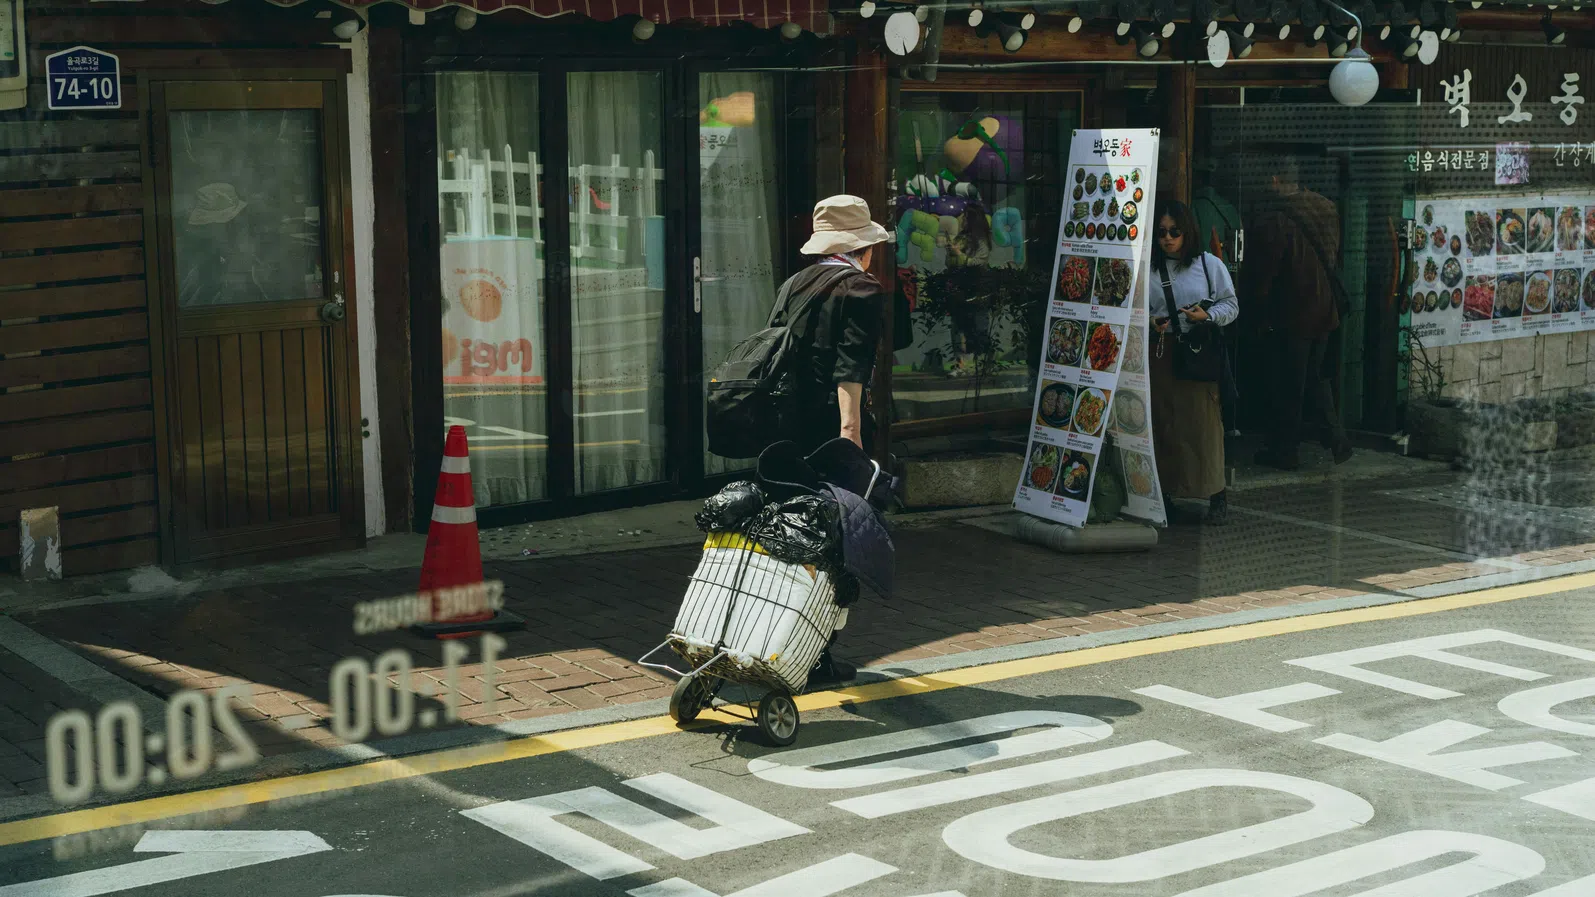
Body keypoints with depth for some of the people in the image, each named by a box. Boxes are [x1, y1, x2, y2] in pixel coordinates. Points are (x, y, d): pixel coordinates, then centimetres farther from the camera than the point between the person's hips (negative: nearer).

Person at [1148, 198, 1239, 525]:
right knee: (1161, 423, 2)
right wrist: (1149, 323, -8)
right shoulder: (1146, 269, 9)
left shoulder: (1210, 264, 5)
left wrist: (1207, 315, -10)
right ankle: (1163, 492, 11)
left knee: (1204, 421, -6)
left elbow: (1231, 306, 7)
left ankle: (1216, 497, 0)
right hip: (1159, 353, 2)